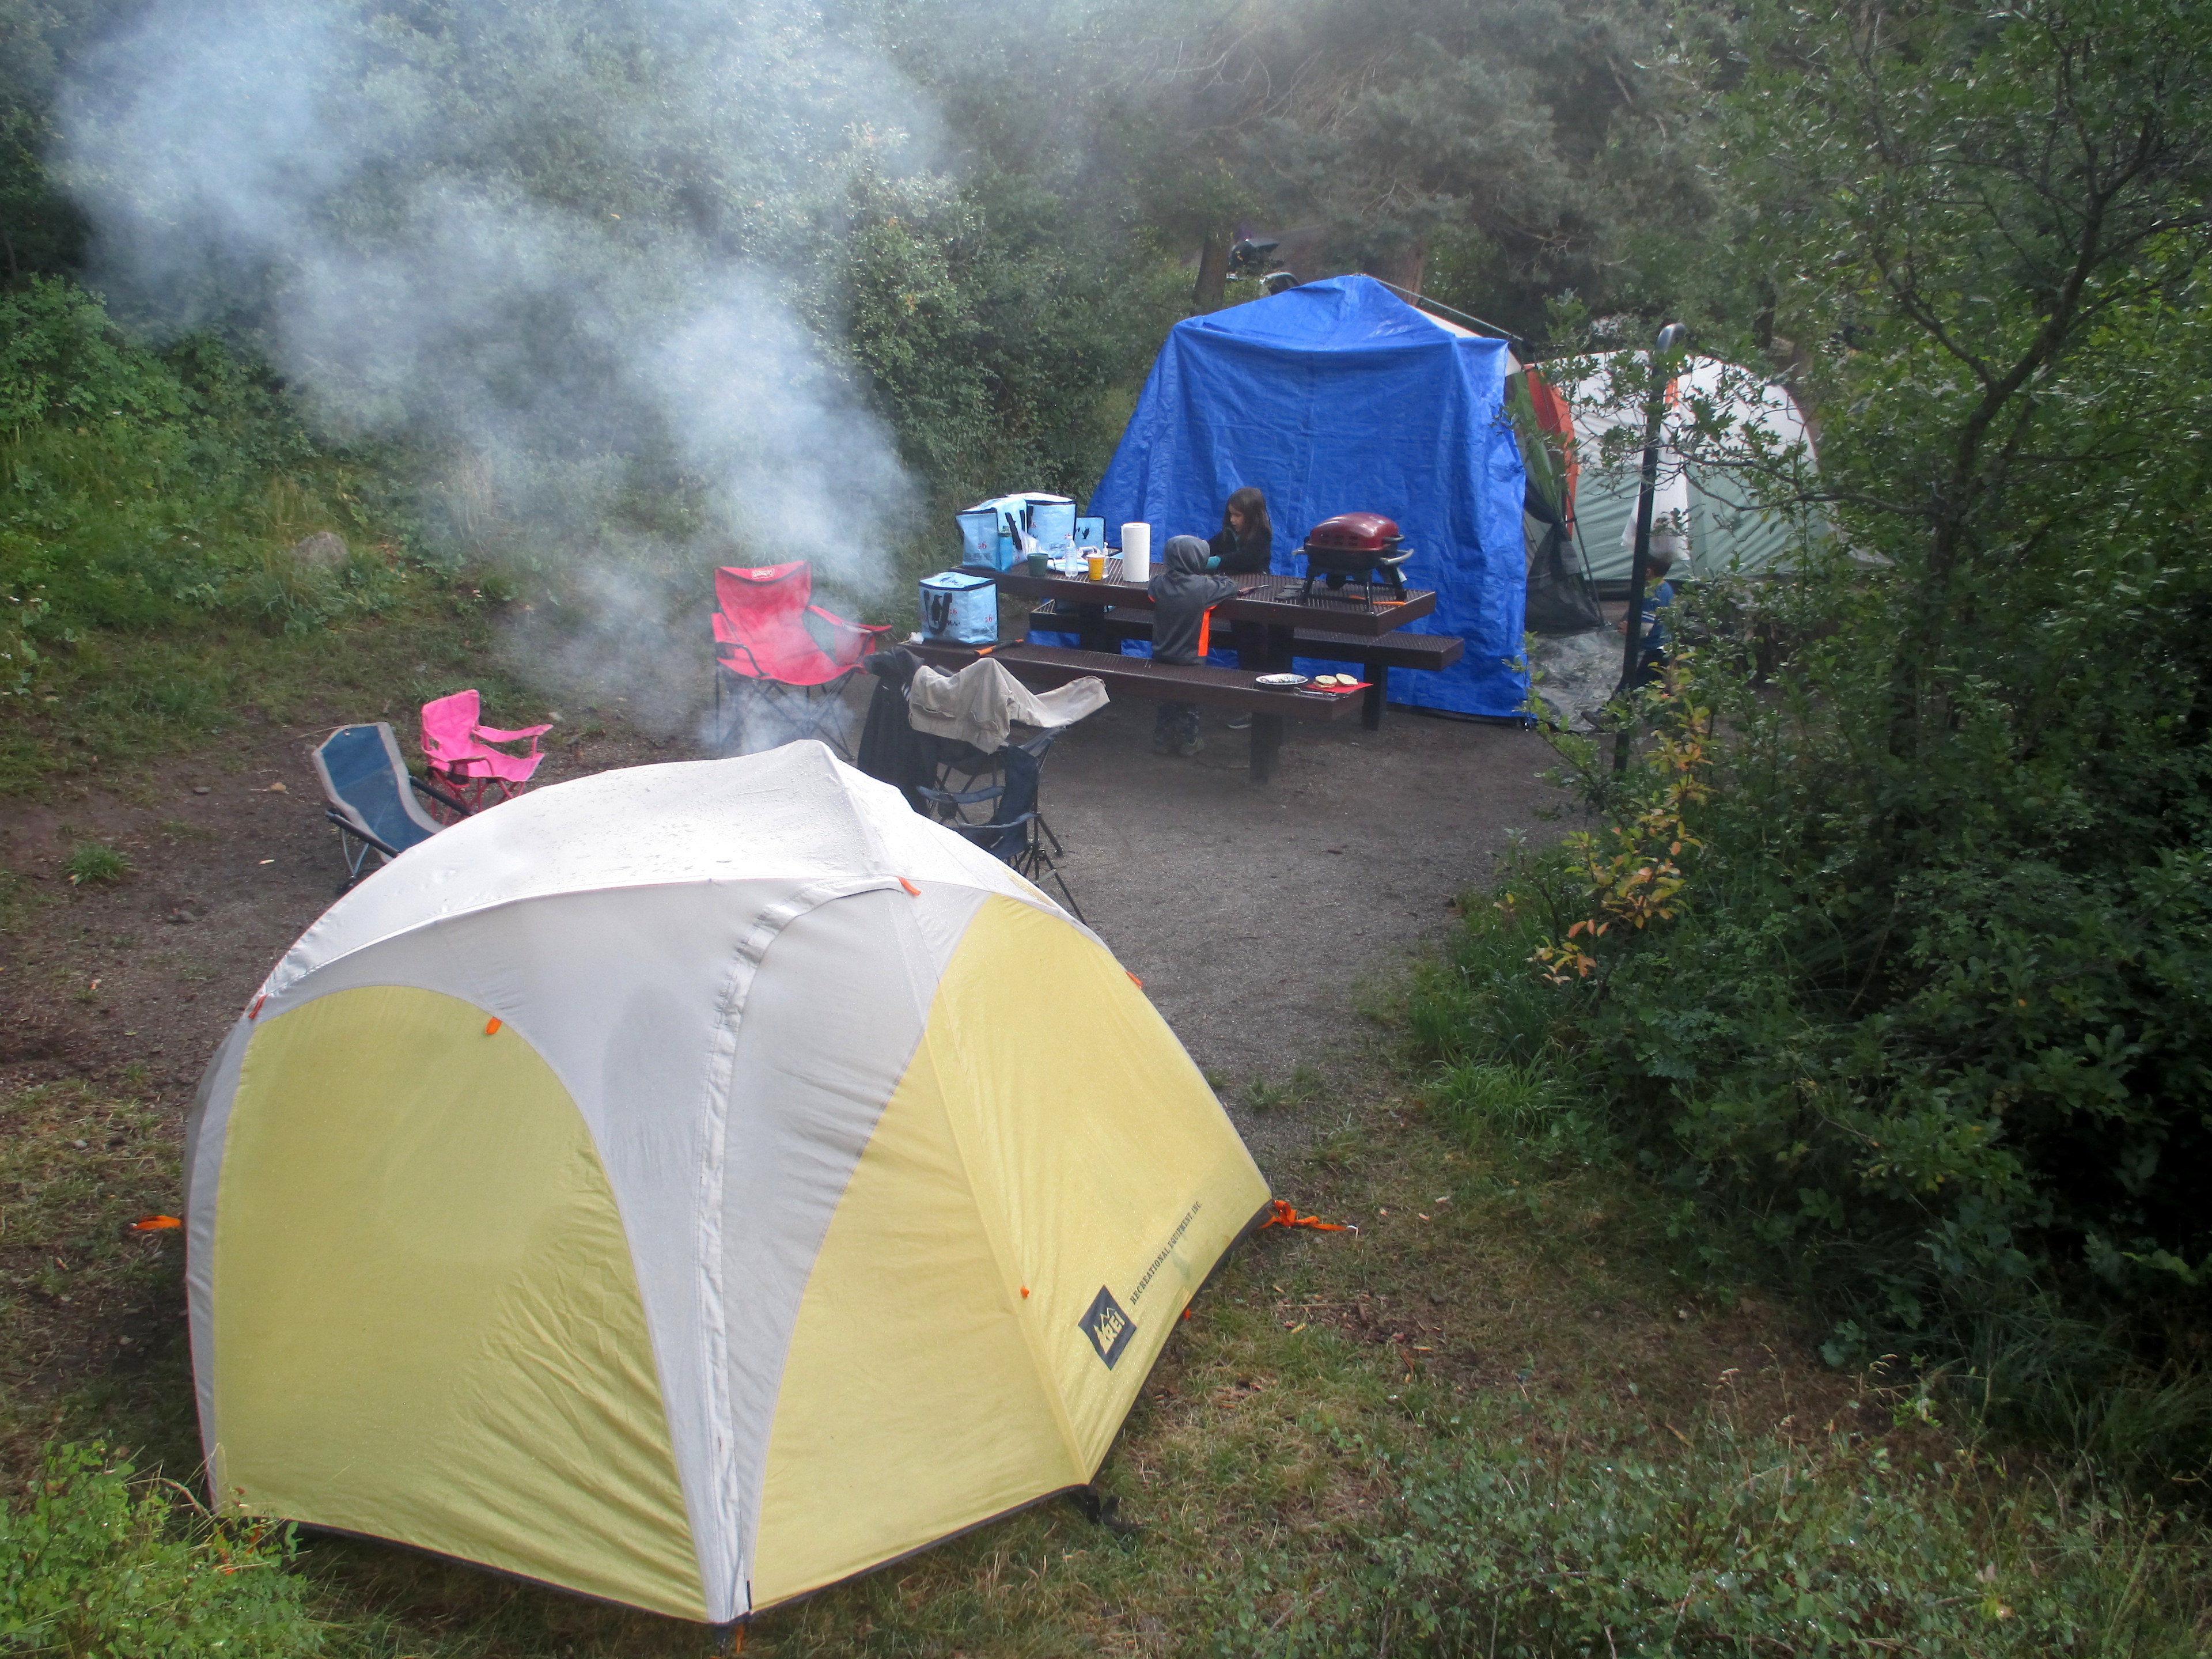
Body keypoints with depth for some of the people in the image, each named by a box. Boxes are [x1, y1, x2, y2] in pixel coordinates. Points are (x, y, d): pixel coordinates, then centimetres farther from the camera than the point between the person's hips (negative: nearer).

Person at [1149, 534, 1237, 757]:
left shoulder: (1159, 584, -13)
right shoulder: (1203, 588, -24)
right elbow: (1231, 586, -10)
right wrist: (1212, 579, 6)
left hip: (1162, 656, 3)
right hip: (1189, 659, -3)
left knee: (1166, 700, 22)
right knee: (1189, 704, 17)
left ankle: (1162, 739, 31)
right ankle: (1188, 741, 30)